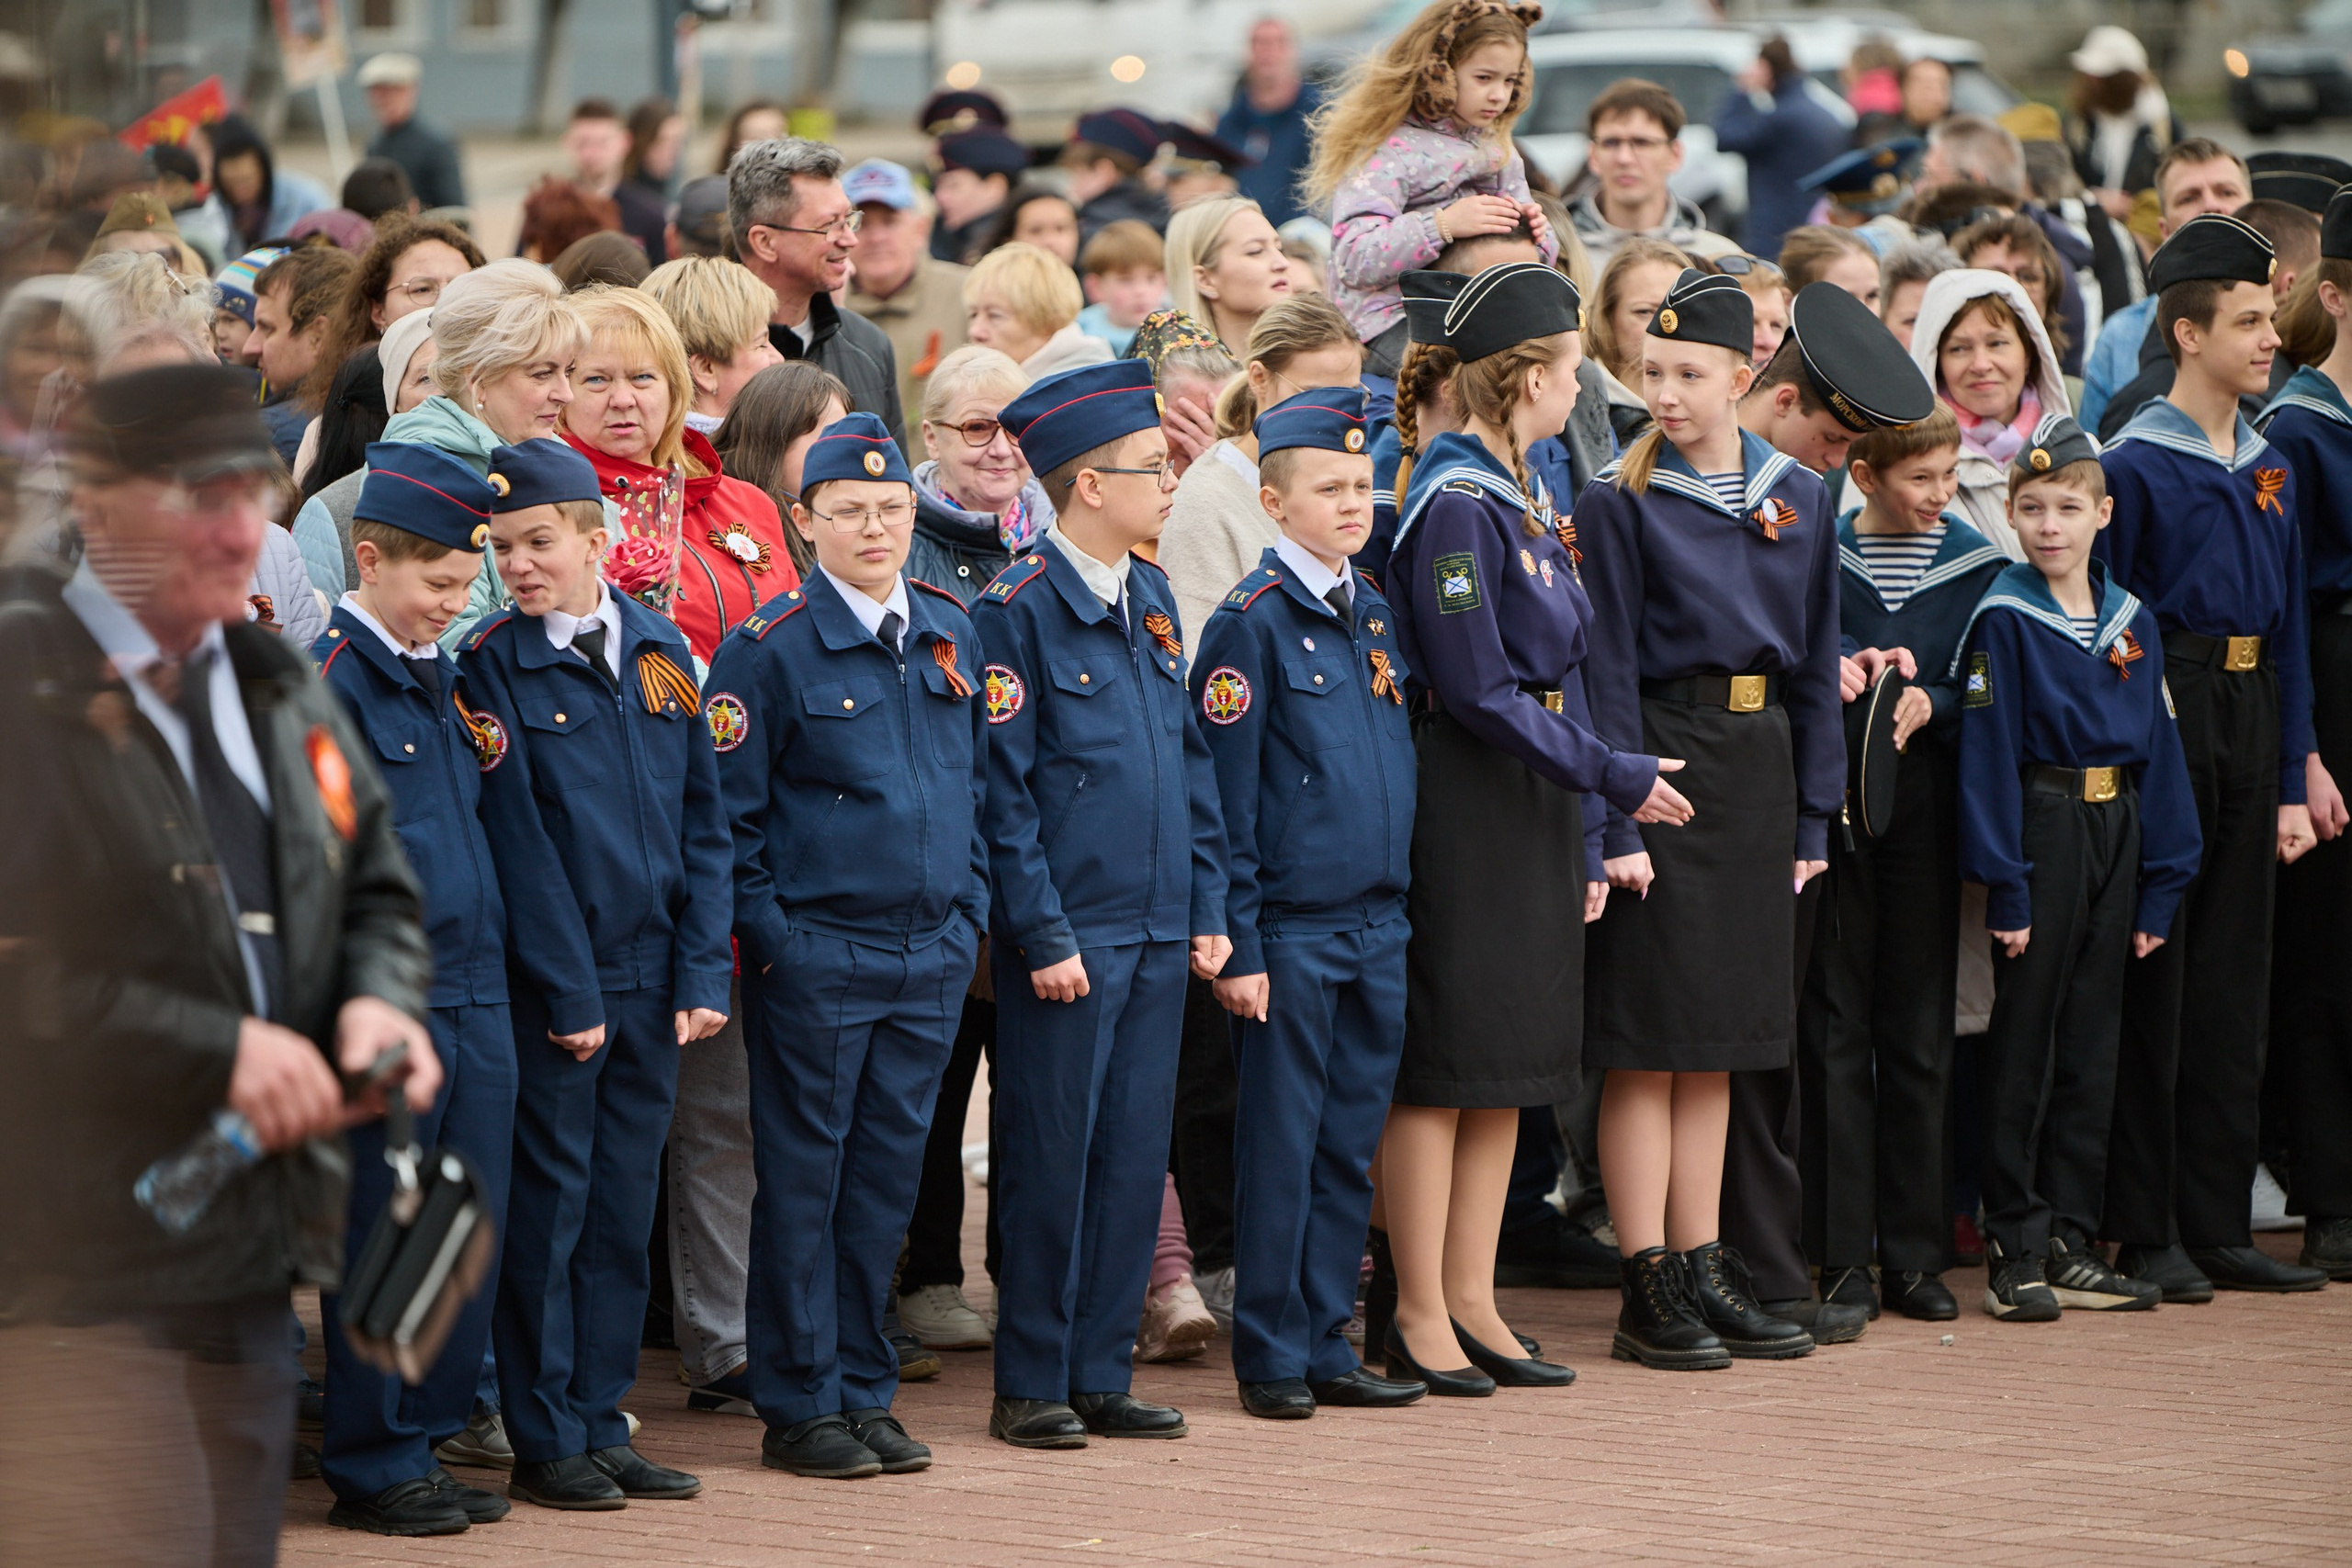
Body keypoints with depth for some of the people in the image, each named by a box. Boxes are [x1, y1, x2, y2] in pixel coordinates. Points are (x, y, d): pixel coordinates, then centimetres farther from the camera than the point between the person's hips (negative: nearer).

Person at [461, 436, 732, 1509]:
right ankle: (545, 1446, 7)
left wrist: (702, 971, 0)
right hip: (549, 984, -4)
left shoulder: (661, 651, 6)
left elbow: (703, 819, 7)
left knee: (624, 1210, 9)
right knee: (550, 1202, 0)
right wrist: (569, 992, -12)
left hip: (652, 986, 4)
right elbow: (515, 842, -9)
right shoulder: (494, 667, -6)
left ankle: (599, 1425, 16)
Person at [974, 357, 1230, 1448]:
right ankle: (1031, 1387, 8)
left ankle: (1100, 1375, 17)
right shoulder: (1017, 611, -11)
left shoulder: (1150, 600, 11)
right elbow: (1002, 790, -12)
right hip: (1067, 937, -7)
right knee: (1052, 1158, 0)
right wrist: (1043, 935, -15)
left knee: (1135, 1155, 9)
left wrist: (1208, 907, 11)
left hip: (1159, 935, 7)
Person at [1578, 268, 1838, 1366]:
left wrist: (1811, 818, 8)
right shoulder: (1621, 501, -6)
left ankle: (1705, 1266, 15)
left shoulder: (1797, 499, 8)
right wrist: (1619, 823, -15)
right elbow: (1609, 669, -9)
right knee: (1651, 1037, -4)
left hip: (1760, 768, 5)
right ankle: (1649, 1287, -1)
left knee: (1721, 1035, 10)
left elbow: (1816, 662, 12)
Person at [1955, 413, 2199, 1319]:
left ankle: (2072, 1243, 15)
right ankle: (2015, 1251, 3)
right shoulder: (2004, 621, -8)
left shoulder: (2132, 621, 8)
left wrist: (2158, 886, 7)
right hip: (2040, 831, -5)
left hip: (2115, 834, 5)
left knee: (2090, 1041, 9)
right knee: (2023, 1042, -1)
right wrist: (2005, 886, -15)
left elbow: (2157, 749, 11)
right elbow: (1989, 757, -11)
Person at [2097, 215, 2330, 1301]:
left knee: (2233, 980, 8)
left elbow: (2289, 625, 15)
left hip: (2250, 714, 7)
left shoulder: (2267, 469, 13)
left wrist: (2295, 778, 11)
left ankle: (2217, 1226, 14)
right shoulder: (2136, 466, -8)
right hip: (2165, 714, -7)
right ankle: (2142, 1233, 2)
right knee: (2152, 979, -3)